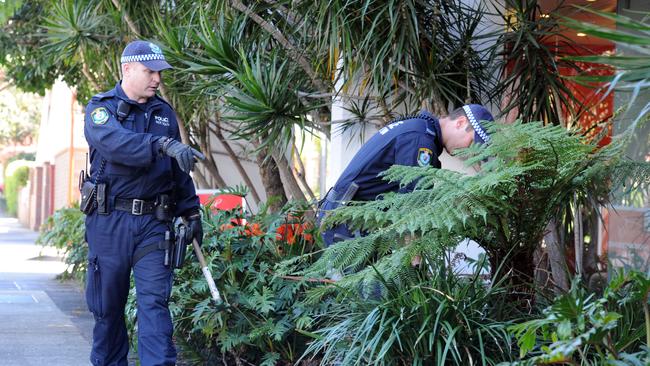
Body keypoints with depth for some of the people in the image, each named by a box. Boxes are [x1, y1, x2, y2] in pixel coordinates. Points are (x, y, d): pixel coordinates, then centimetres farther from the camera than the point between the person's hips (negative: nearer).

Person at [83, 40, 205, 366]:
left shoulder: (164, 113, 14)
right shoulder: (101, 108, -1)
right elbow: (115, 142, -24)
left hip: (153, 222, 2)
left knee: (154, 302, -7)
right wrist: (163, 145, -36)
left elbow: (178, 170, 21)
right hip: (109, 220, -2)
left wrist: (191, 212, 16)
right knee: (107, 305, 7)